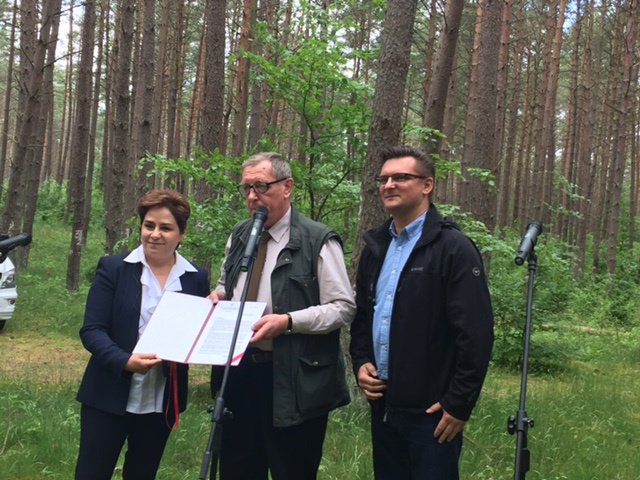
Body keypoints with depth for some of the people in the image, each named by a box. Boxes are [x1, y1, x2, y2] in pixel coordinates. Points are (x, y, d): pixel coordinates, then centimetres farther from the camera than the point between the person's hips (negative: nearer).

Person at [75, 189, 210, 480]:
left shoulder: (196, 279, 4)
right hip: (110, 396, -2)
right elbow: (92, 330, -8)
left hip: (163, 400, 3)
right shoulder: (113, 268, -4)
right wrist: (125, 361, -25)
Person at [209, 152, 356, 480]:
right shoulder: (239, 235, 12)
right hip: (238, 372, 6)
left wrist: (288, 321, -23)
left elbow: (344, 308, -12)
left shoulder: (318, 241, -10)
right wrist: (219, 294, 3)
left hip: (293, 381, -6)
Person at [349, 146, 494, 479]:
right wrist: (361, 363, 4)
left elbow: (476, 333, -15)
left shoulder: (454, 249, -11)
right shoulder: (375, 247, 12)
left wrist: (459, 404, -15)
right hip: (383, 405, 7)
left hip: (431, 411, -7)